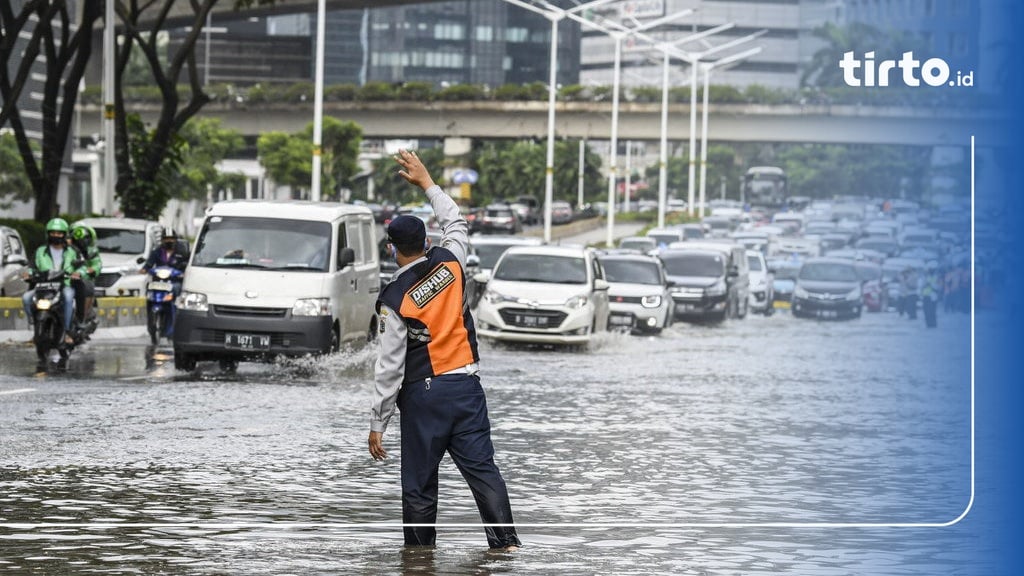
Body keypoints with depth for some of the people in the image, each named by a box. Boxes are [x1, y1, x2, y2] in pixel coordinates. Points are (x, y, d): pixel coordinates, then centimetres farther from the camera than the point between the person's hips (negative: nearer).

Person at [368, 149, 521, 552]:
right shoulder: (449, 262, 0)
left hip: (422, 395, -4)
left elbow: (390, 367, -12)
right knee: (482, 469, 0)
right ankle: (506, 539, -9)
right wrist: (426, 183, 32)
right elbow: (456, 223, 24)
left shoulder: (394, 299, -11)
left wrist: (377, 424, -5)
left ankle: (419, 552, 7)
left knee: (419, 484, 4)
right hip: (466, 384, 4)